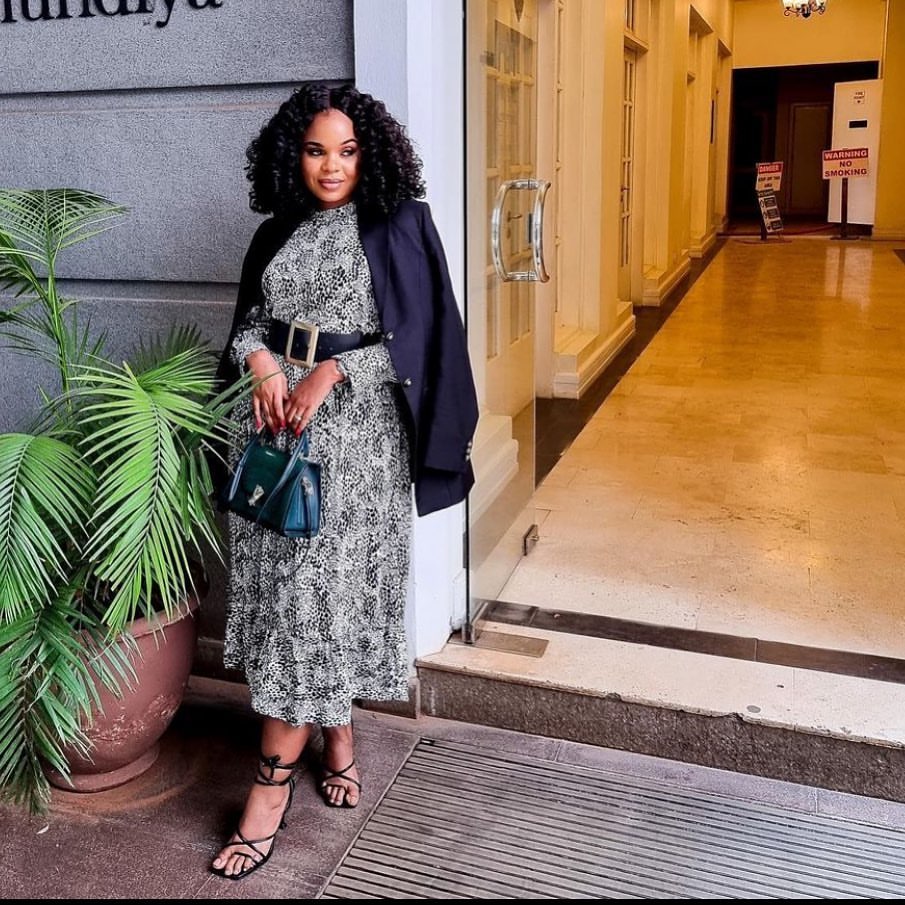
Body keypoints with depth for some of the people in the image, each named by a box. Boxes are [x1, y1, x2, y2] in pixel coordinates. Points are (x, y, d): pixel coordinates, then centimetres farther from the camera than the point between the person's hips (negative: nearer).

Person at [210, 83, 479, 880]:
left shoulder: (400, 226, -1)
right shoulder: (277, 234, 13)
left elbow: (414, 334, -7)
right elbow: (249, 320, 14)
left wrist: (328, 374, -17)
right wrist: (263, 364, -8)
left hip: (355, 425, -5)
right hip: (280, 417, 5)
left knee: (318, 587, -5)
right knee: (292, 586, 5)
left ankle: (275, 776, 2)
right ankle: (336, 734, 24)